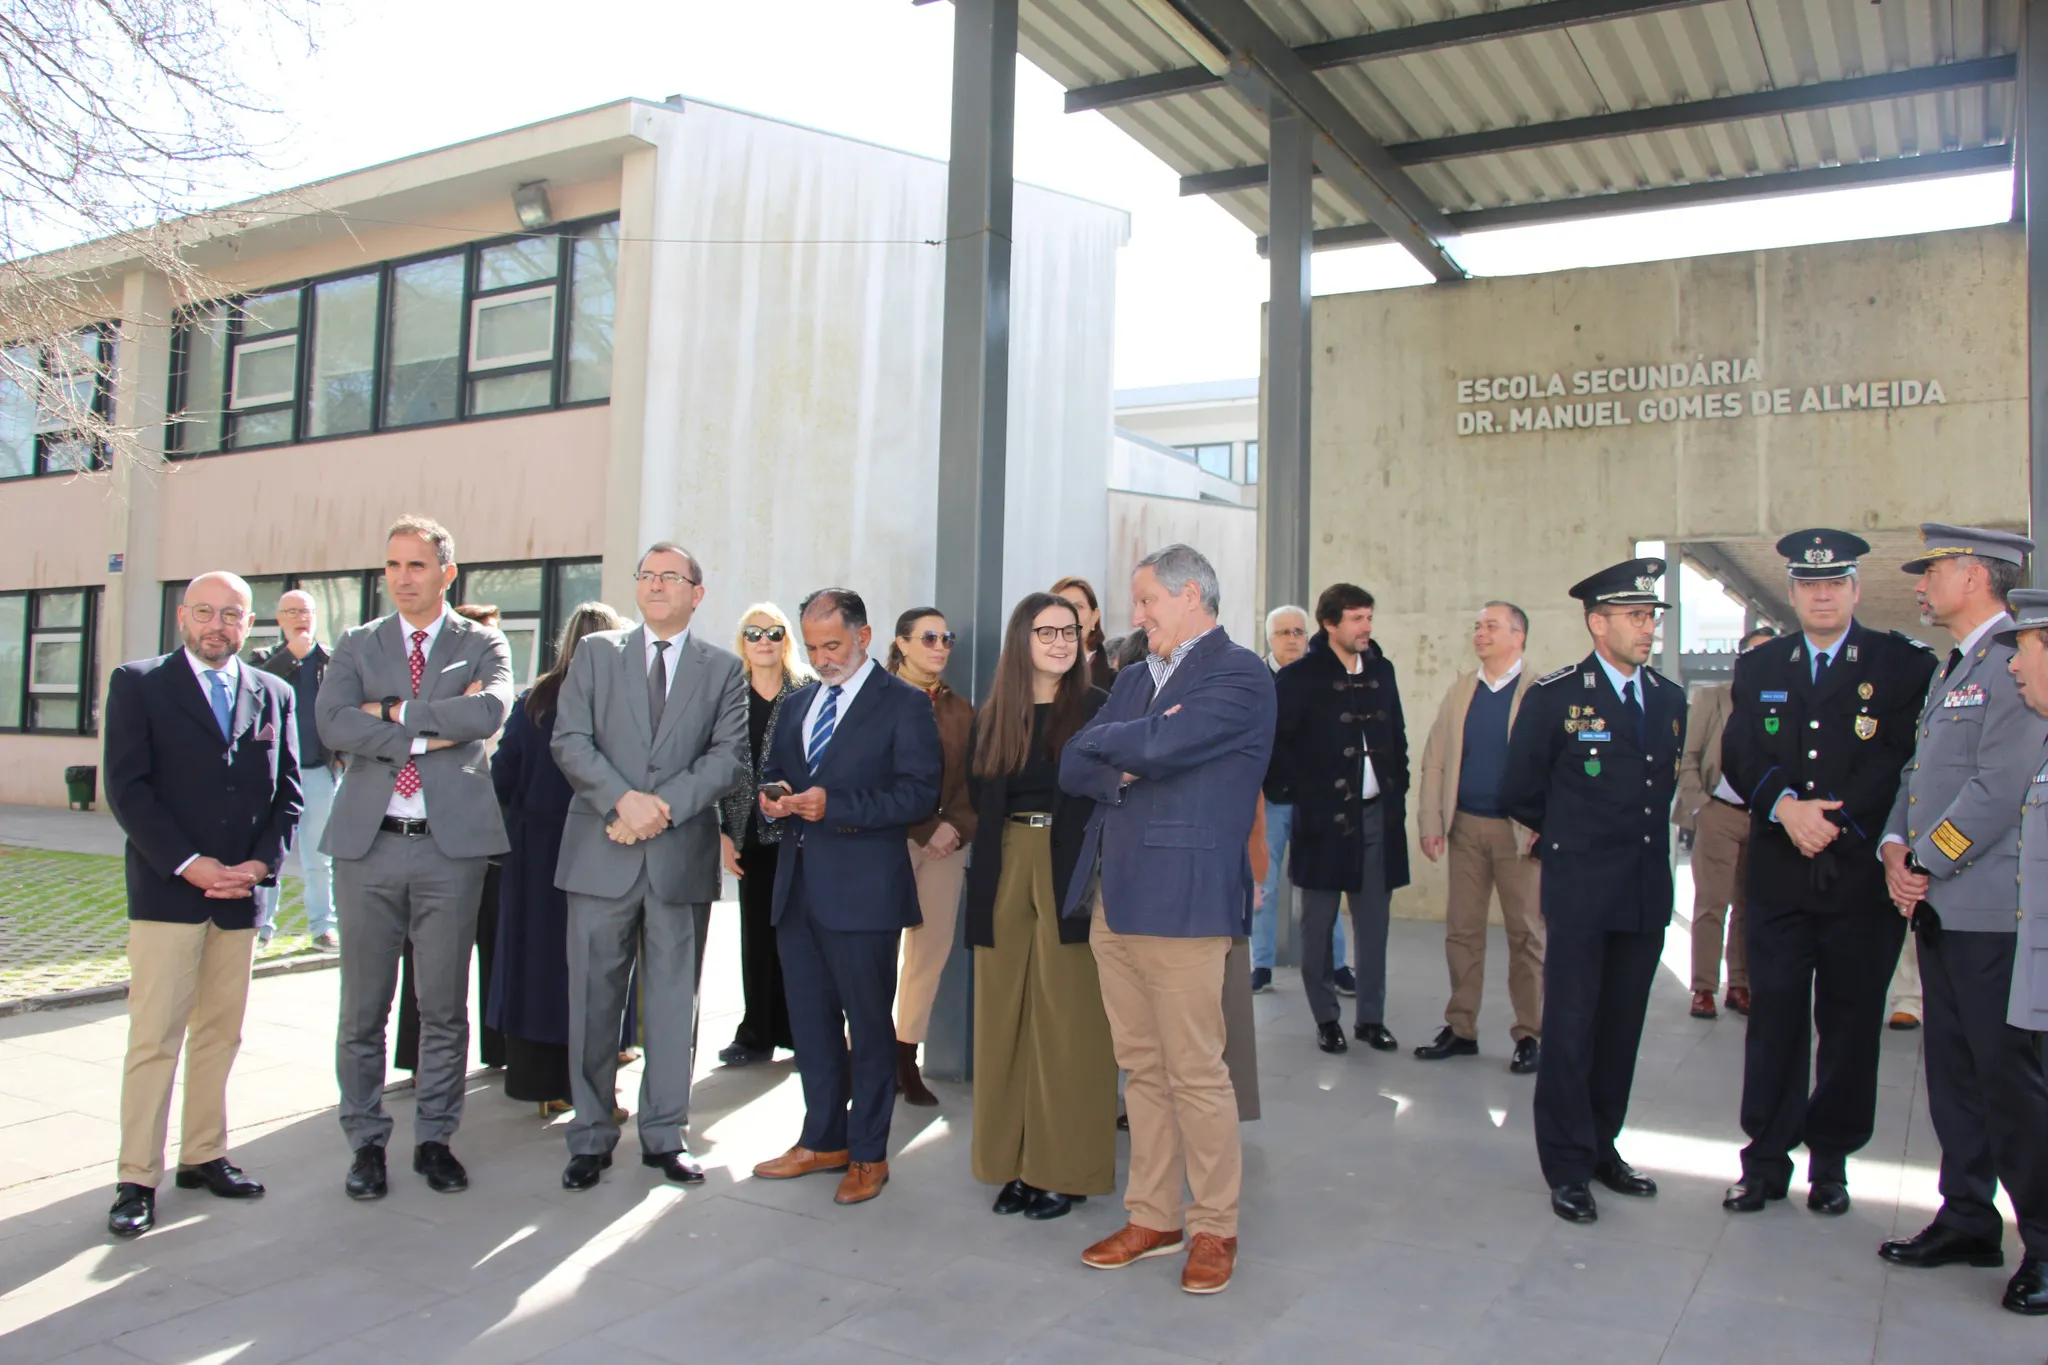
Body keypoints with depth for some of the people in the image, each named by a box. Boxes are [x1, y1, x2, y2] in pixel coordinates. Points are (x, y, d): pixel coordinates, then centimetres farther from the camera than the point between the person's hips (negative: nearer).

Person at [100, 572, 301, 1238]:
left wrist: (260, 863, -5)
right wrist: (188, 864, -14)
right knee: (154, 1039, -2)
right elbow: (127, 787, -6)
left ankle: (203, 1156, 21)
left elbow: (287, 791, 10)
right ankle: (136, 1179, 5)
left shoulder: (274, 695, 12)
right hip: (166, 890, -3)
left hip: (240, 891, 4)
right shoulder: (138, 684, 2)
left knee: (221, 1035, 10)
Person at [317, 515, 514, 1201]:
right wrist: (435, 729, -13)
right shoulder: (356, 647, 11)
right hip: (367, 843, 2)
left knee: (445, 1007, 7)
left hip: (450, 843, -1)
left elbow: (491, 711, -15)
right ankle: (366, 1142, 22)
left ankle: (434, 1138, 22)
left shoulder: (482, 645, 6)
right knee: (363, 1009, 8)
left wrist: (395, 712, -10)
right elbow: (333, 724, -7)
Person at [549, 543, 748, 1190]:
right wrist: (624, 799, -15)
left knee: (674, 1000, 7)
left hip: (682, 854, 0)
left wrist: (664, 807, -15)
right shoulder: (596, 653, 9)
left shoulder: (724, 669, 8)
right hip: (601, 852, 0)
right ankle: (591, 1136, 18)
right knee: (593, 999, 5)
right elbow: (569, 740, -1)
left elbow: (728, 755, -2)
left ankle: (664, 1135, 18)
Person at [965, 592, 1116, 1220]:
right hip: (1004, 874, 4)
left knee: (1067, 1021, 0)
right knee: (1005, 1017, 7)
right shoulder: (994, 714, 10)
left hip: (1072, 874, -4)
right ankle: (1015, 1162, 19)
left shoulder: (1099, 709, -1)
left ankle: (1063, 1168, 11)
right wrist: (985, 877, 1)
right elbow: (980, 799, 11)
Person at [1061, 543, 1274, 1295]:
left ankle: (1214, 1229, 15)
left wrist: (1103, 741, -1)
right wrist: (1124, 766, -9)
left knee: (1196, 1072, 0)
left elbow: (1158, 746, -20)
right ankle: (1152, 1218, 24)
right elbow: (1072, 767, 11)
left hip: (1183, 900, -7)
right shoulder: (1134, 677, 19)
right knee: (1142, 1068, 13)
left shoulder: (1239, 675, -6)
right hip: (1112, 897, 8)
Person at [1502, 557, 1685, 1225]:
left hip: (1647, 892, 5)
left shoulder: (1669, 698, 10)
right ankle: (1568, 1168, 9)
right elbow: (1520, 792, 0)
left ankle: (1602, 1148, 25)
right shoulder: (1554, 696, -6)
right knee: (1571, 1029, -1)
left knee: (1622, 1027, 11)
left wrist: (1644, 838, 15)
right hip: (1580, 892, -5)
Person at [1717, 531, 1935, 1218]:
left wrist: (1836, 820, -15)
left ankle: (1830, 1160, 20)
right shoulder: (1758, 667, 11)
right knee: (1774, 1019, 4)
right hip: (1779, 876, 2)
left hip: (1863, 876, -1)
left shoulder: (1905, 664, 2)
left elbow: (1903, 762, -7)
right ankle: (1766, 1160, 12)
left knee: (1850, 1024, 7)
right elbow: (1739, 756, 2)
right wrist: (1786, 806, -15)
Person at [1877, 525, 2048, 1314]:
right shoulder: (1953, 669, 18)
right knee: (1953, 1072, 14)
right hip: (1939, 906, 9)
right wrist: (1895, 848, 2)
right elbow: (1919, 775, 18)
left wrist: (1926, 865, -13)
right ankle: (1968, 1221, 24)